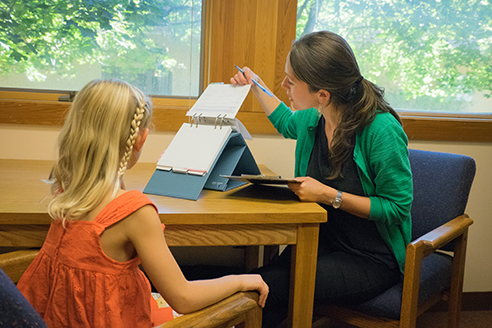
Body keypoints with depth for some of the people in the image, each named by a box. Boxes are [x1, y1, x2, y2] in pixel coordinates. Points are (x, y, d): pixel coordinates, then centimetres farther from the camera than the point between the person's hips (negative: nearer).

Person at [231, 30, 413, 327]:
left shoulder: (383, 131, -22)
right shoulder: (314, 118, -1)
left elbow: (397, 208, -17)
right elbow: (288, 123, 27)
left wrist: (330, 196, -22)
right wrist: (257, 87, 25)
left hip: (373, 260, -6)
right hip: (322, 242, 6)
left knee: (269, 289, -25)